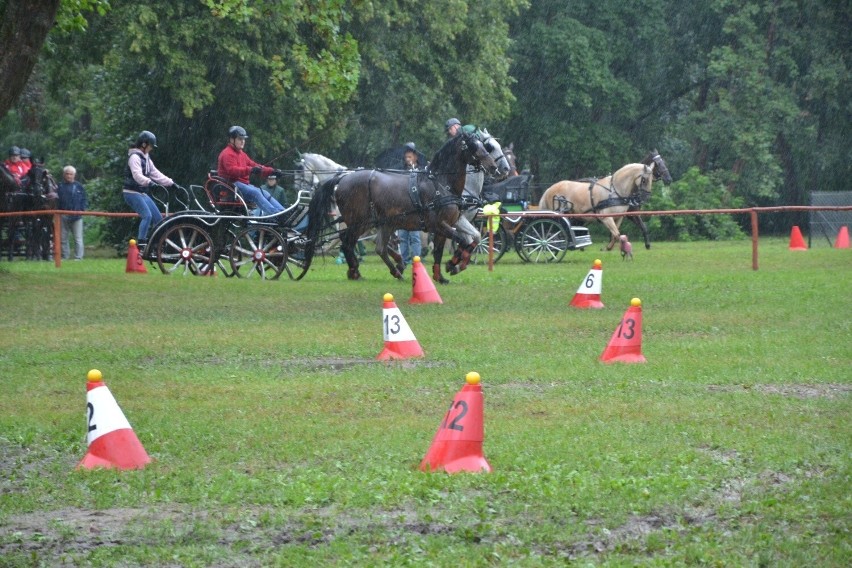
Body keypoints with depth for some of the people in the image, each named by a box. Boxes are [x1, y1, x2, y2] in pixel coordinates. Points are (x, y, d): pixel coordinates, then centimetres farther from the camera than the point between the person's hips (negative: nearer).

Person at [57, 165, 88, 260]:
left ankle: (78, 257, -2)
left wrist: (82, 209, -9)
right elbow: (57, 201, 10)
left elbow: (84, 200, 4)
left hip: (76, 216, -3)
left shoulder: (78, 186, 4)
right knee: (63, 238, 7)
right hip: (64, 216, 3)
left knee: (78, 238, -3)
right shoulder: (61, 187, 10)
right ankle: (65, 257, 13)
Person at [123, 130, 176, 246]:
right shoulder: (134, 157, -14)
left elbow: (155, 173, 17)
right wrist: (149, 182, -45)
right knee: (147, 216, -24)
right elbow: (137, 175, -29)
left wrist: (170, 183, 10)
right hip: (132, 192, -10)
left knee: (158, 218, 4)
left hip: (142, 193, 10)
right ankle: (141, 244, -25)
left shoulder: (145, 157, 16)